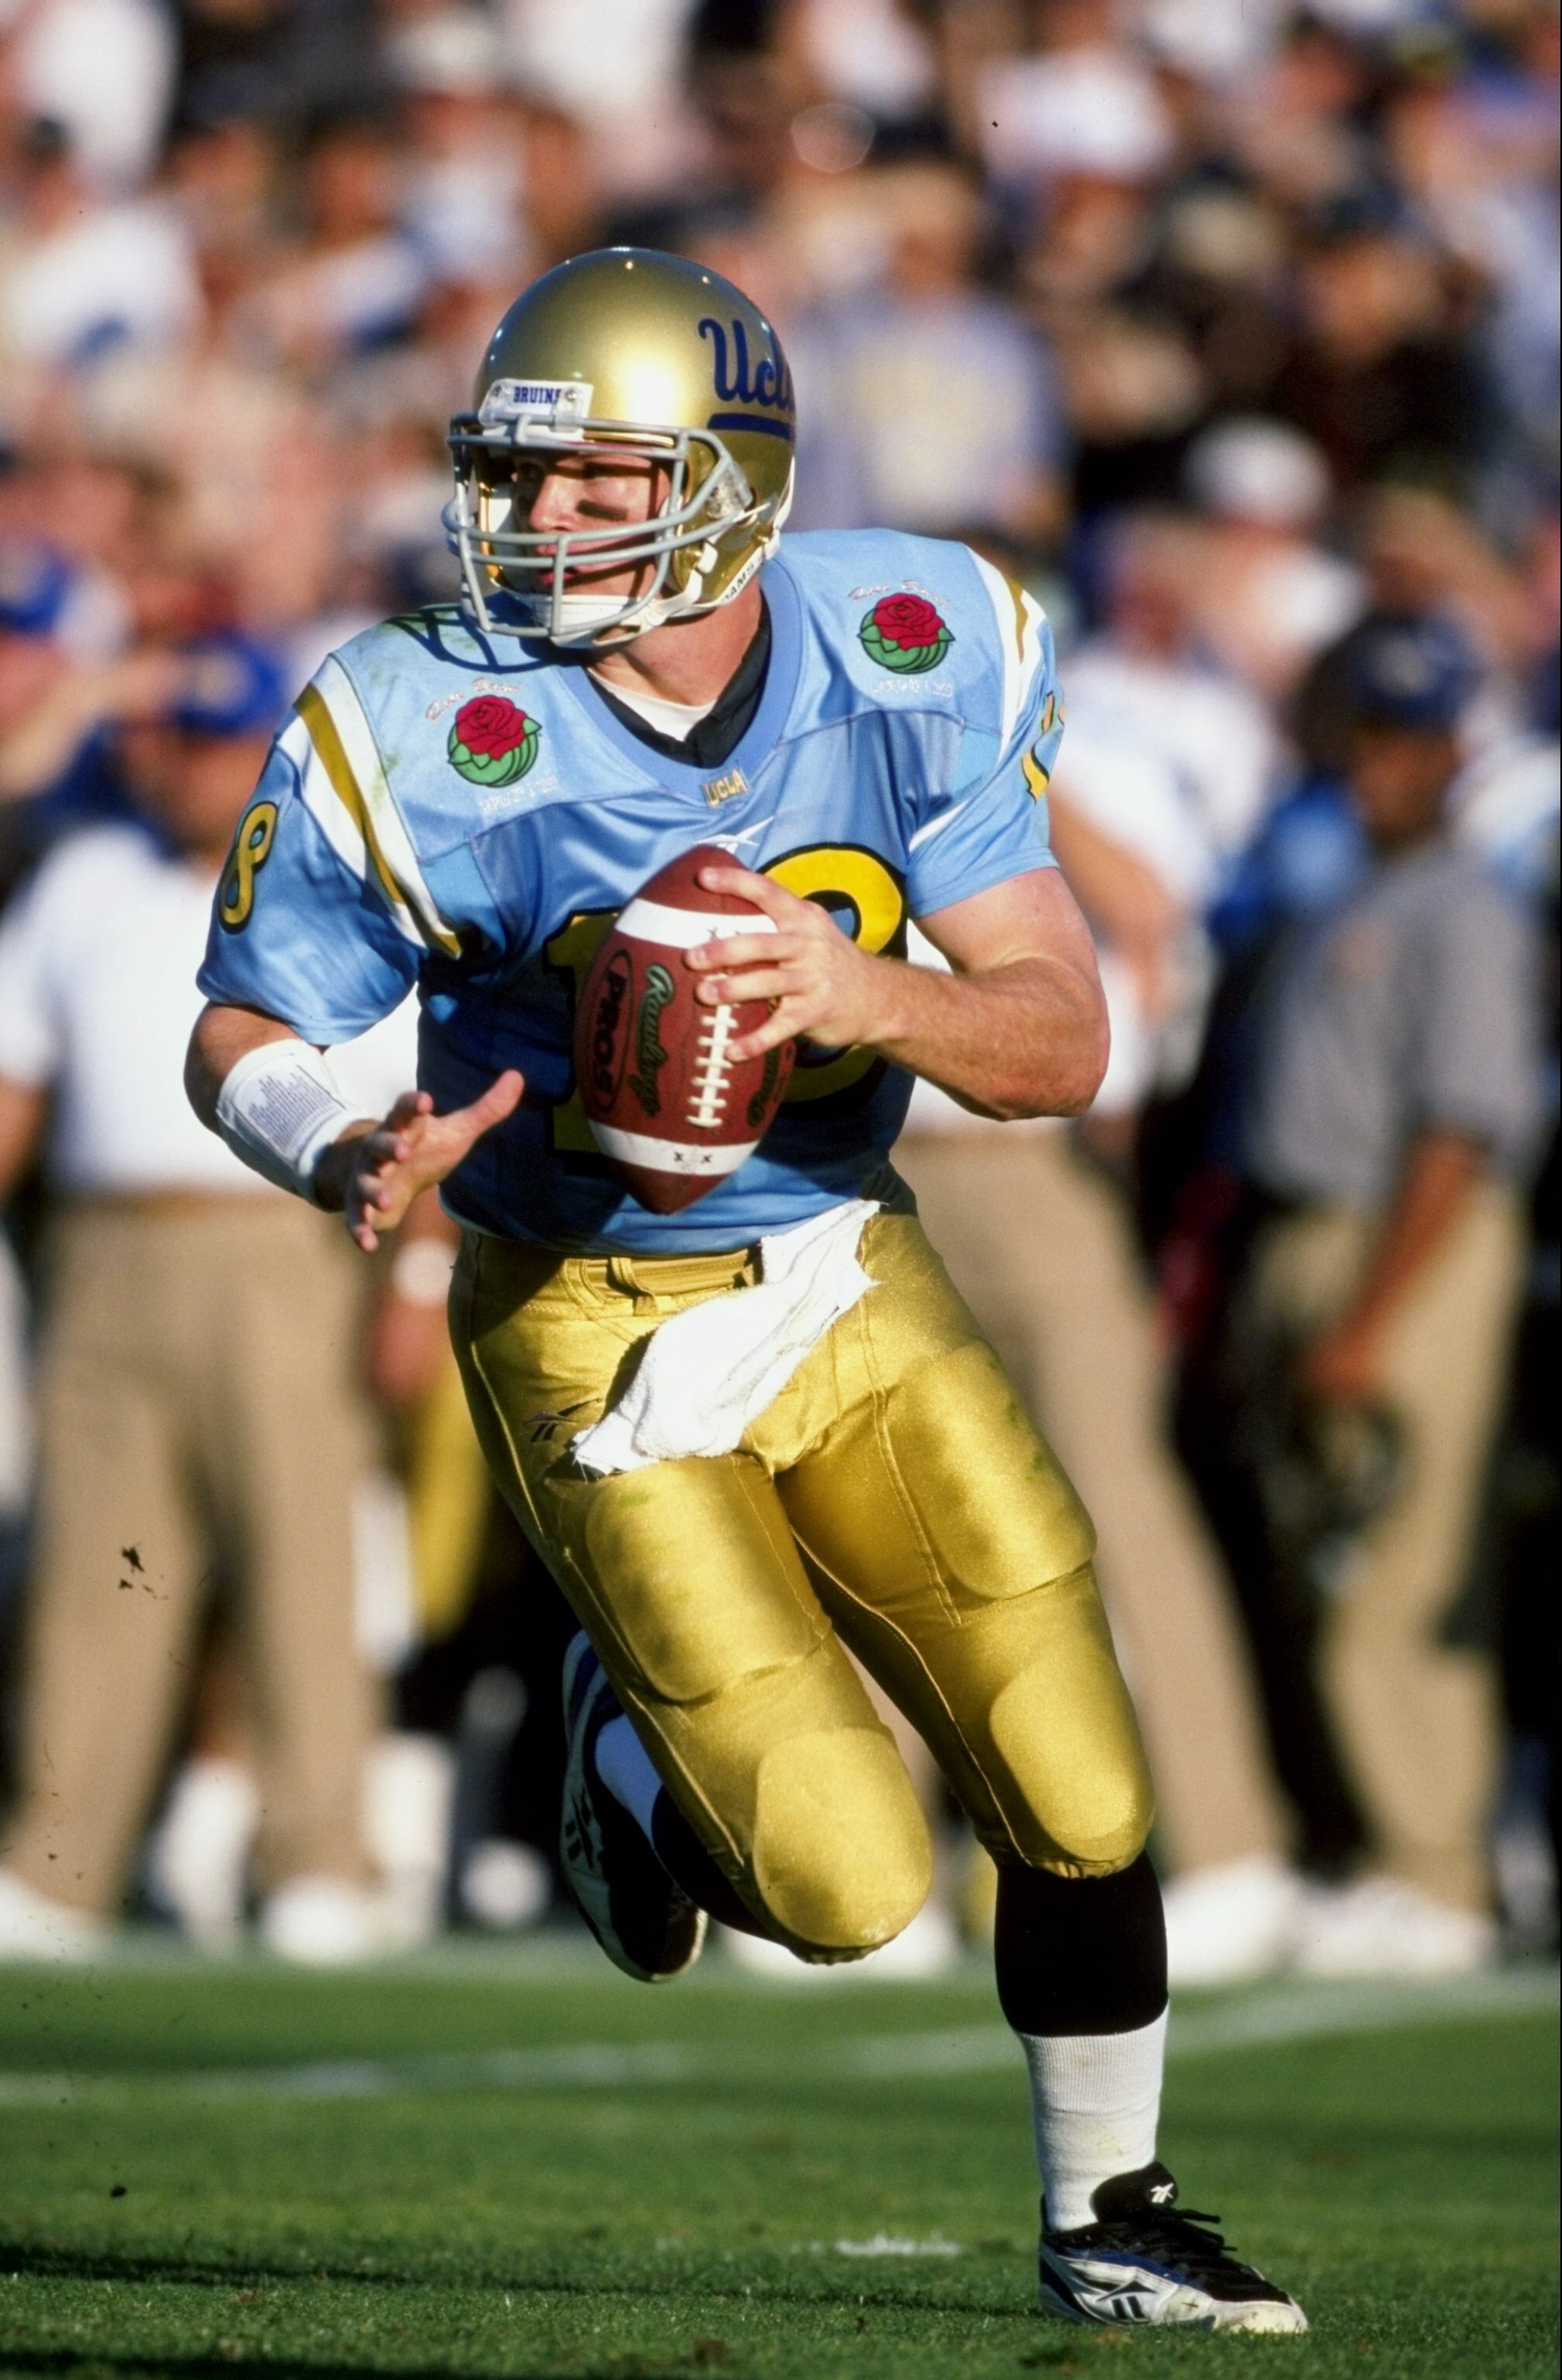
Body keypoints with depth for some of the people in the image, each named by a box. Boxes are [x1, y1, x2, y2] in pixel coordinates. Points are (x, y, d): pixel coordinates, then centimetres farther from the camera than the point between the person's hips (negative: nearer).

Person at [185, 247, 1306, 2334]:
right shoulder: (435, 741, -20)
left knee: (1075, 1800, 1)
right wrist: (353, 1159, -29)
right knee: (845, 1887, -10)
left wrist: (863, 996, -32)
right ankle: (635, 1749, 24)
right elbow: (243, 1035, -6)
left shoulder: (914, 661, -12)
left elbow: (1061, 1043, -11)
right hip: (599, 1333, -3)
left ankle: (1108, 2216, 26)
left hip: (848, 1283, 3)